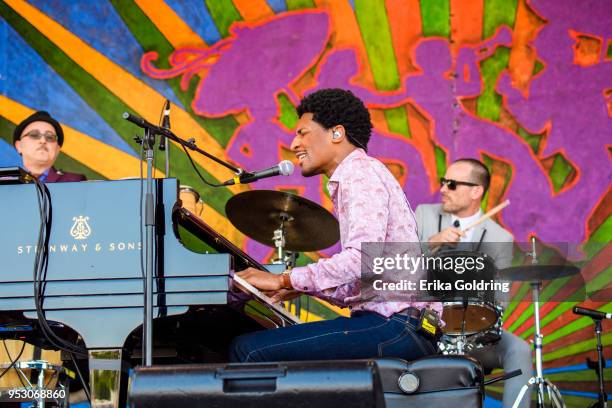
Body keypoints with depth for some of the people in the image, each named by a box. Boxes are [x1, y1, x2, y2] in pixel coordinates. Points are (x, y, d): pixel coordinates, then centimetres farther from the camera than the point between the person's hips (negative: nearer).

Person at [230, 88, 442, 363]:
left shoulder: (361, 171, -5)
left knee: (248, 350, -16)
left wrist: (284, 280, -17)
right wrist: (299, 287, 16)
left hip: (399, 325, -11)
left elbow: (363, 257, -22)